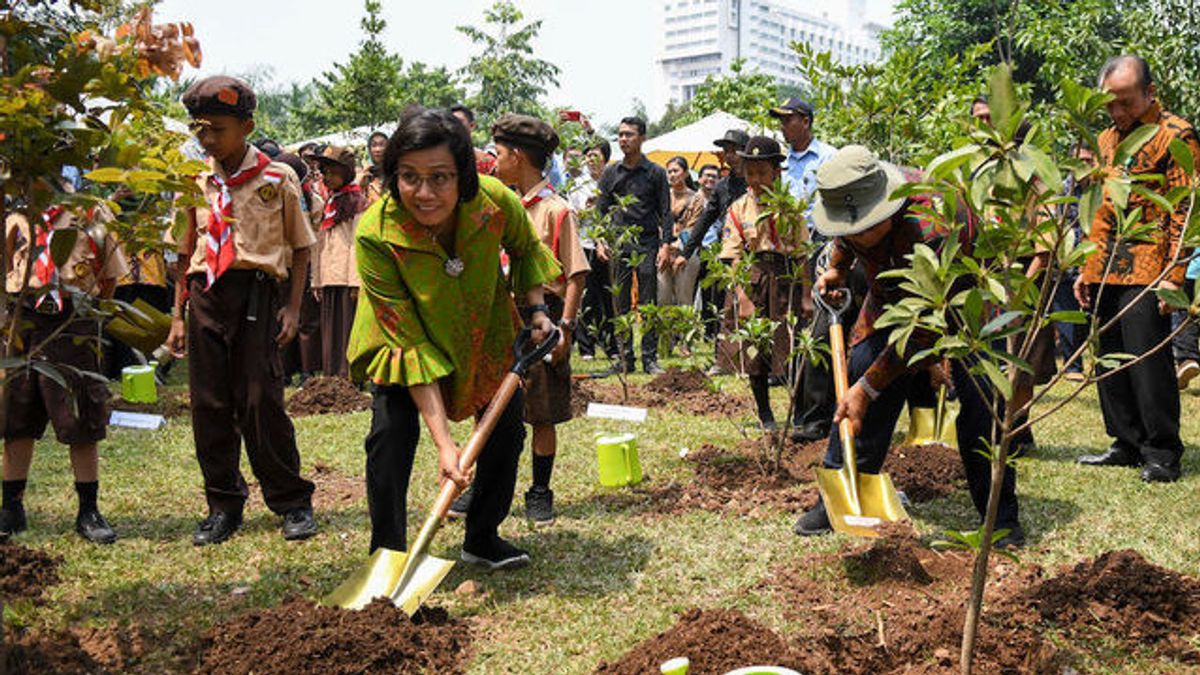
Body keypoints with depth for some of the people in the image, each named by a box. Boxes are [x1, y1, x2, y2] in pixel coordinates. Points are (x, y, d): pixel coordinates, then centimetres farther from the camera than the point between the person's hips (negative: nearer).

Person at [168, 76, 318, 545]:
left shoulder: (277, 178, 1)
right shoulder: (196, 183, 12)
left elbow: (300, 247, 5)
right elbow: (187, 252, 18)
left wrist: (292, 307, -3)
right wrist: (178, 315, 14)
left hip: (257, 293, -4)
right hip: (206, 295, 4)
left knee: (261, 401, -6)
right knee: (209, 405, 5)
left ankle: (293, 503, 8)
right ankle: (223, 506, 17)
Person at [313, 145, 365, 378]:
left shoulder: (357, 203, -2)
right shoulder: (330, 204, 19)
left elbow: (358, 243, -10)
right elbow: (320, 244, 18)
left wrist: (357, 281, -17)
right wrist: (317, 280, 12)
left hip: (347, 279, -7)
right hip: (328, 278, 7)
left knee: (347, 331, -6)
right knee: (330, 331, 8)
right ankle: (331, 378, 13)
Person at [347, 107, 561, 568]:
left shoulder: (496, 202, -30)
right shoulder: (375, 234, -36)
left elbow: (525, 250, -1)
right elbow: (410, 343, -34)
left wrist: (536, 309, -15)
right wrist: (443, 441, -38)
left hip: (485, 331, 3)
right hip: (408, 335, -3)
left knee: (507, 428, 4)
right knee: (392, 430, -18)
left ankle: (483, 539, 25)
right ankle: (387, 554, -1)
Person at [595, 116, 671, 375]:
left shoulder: (655, 173, 5)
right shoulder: (610, 173, 11)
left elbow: (665, 212, 4)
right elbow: (601, 210, 11)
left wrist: (666, 244, -6)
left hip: (647, 244, -2)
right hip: (618, 245, 2)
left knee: (648, 304, -1)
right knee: (622, 305, 5)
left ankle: (650, 357, 5)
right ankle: (625, 357, 11)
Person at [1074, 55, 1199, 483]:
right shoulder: (1106, 139, 18)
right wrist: (1085, 268, 16)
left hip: (1146, 270, -7)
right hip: (1106, 270, 7)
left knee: (1148, 359, -7)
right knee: (1109, 359, 9)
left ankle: (1162, 454, 3)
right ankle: (1127, 444, 20)